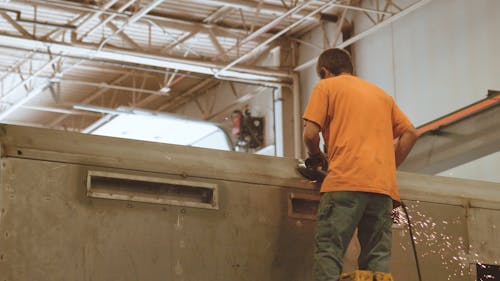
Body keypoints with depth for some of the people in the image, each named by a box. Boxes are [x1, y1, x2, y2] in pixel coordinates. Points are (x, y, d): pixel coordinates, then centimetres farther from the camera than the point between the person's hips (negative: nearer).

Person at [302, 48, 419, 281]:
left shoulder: (325, 87, 12)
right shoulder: (381, 93, 28)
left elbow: (310, 133, 1)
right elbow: (410, 133, 19)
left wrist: (316, 156, 19)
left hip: (345, 181, -5)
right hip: (383, 186, 5)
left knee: (328, 252, -10)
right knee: (378, 261, 2)